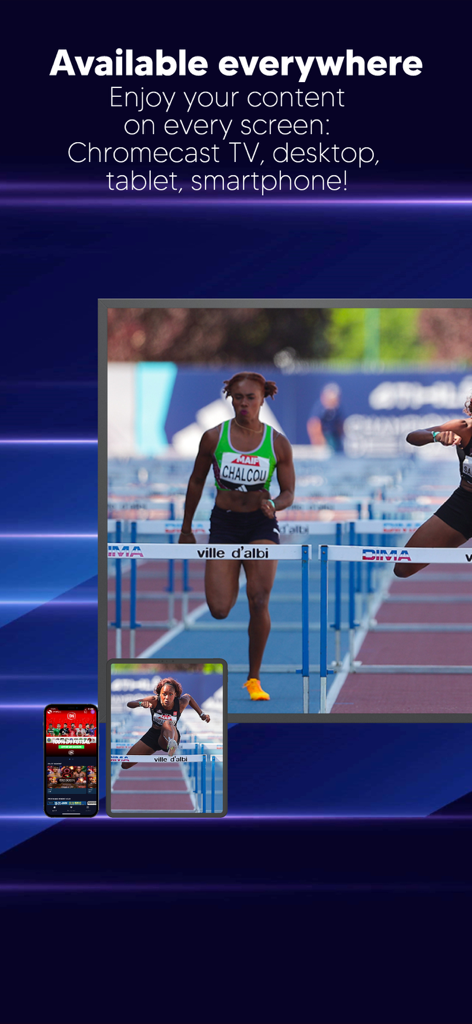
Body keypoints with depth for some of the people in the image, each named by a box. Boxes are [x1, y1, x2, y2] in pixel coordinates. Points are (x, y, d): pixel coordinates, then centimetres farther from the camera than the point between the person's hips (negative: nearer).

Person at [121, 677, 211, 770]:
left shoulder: (180, 704, -15)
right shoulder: (154, 701, -17)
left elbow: (188, 697, 11)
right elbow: (129, 703, -19)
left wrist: (202, 714, 12)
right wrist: (141, 703, -40)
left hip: (172, 735, -3)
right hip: (152, 735, 3)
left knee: (167, 724, -41)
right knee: (125, 764, -2)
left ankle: (171, 745, -76)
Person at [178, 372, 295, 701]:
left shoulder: (278, 443, -2)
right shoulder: (213, 437, -3)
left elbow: (289, 492, 4)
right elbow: (197, 482, 9)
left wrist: (274, 505, -20)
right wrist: (186, 529, 14)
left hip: (261, 525, 0)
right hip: (224, 523, 1)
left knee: (259, 601, -14)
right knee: (219, 610, -7)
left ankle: (254, 678, 4)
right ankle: (233, 583, 34)